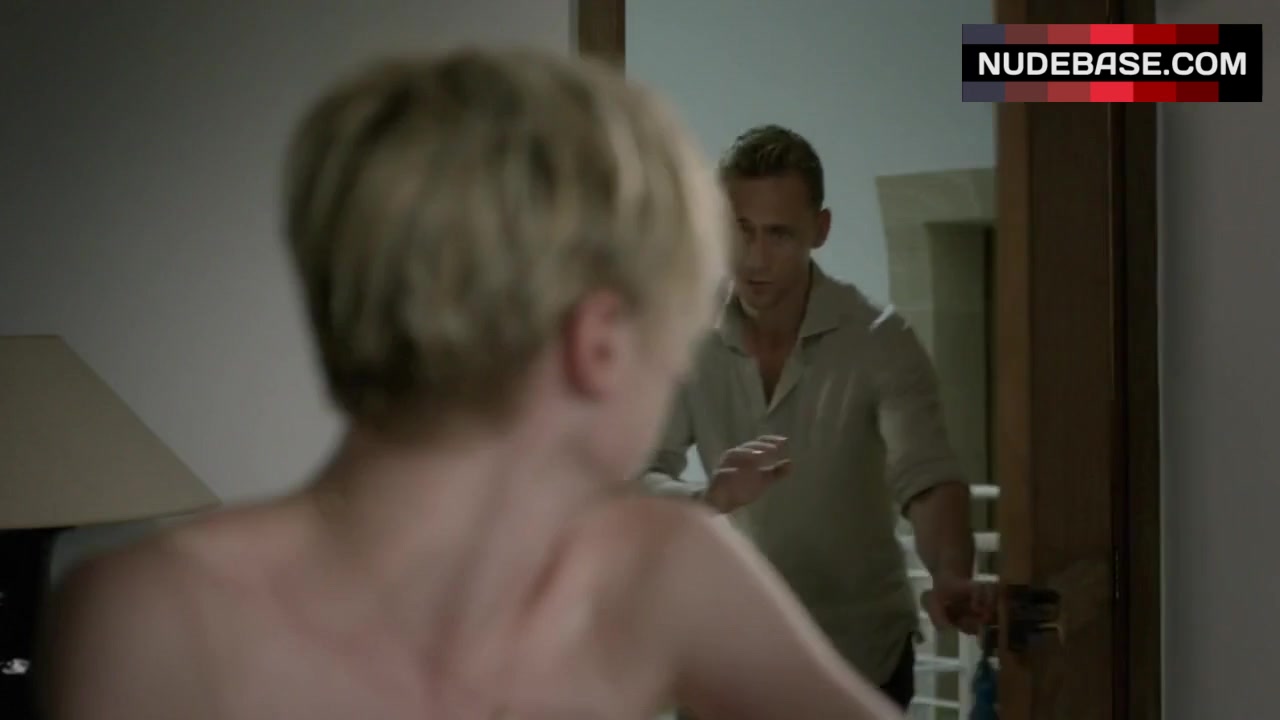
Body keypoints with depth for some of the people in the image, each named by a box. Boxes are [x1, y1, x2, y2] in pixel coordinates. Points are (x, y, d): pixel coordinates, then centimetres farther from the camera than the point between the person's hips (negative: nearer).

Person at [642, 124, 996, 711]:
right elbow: (635, 481, -14)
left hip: (861, 653, -3)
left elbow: (928, 479, -29)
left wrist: (950, 579, -50)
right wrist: (707, 497, -37)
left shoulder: (879, 343, -17)